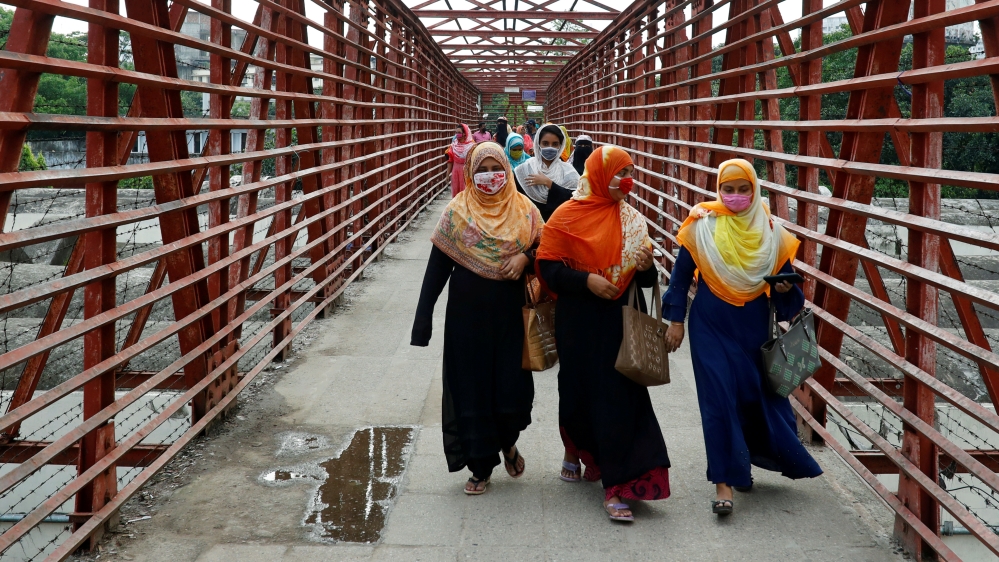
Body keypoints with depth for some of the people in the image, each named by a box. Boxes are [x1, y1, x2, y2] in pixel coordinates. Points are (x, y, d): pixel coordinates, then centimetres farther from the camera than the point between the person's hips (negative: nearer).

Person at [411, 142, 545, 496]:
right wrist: (423, 317, -6)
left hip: (510, 313, 1)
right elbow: (437, 266, -2)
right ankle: (481, 466, 18)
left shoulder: (523, 210, 2)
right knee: (472, 387, 4)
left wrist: (525, 257, -15)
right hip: (467, 313, 0)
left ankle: (507, 441, 31)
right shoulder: (457, 211, -2)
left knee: (513, 387, -2)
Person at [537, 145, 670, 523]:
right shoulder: (567, 216, -5)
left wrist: (645, 267, -11)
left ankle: (615, 486, 4)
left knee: (619, 399, -3)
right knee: (578, 392, 13)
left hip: (621, 321, 2)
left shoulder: (632, 220, 7)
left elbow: (646, 281, 12)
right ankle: (575, 451, 43)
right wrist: (587, 280, -20)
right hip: (579, 324, -2)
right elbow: (548, 268, -8)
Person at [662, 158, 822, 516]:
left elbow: (784, 276, 9)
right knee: (719, 396, -8)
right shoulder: (702, 225, -5)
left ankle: (741, 461, 34)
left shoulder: (770, 231, 1)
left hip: (754, 326, 3)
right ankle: (724, 481, -2)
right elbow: (681, 274, 0)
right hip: (711, 325, -3)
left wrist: (786, 287, -14)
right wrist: (675, 320, -2)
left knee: (760, 393, 9)